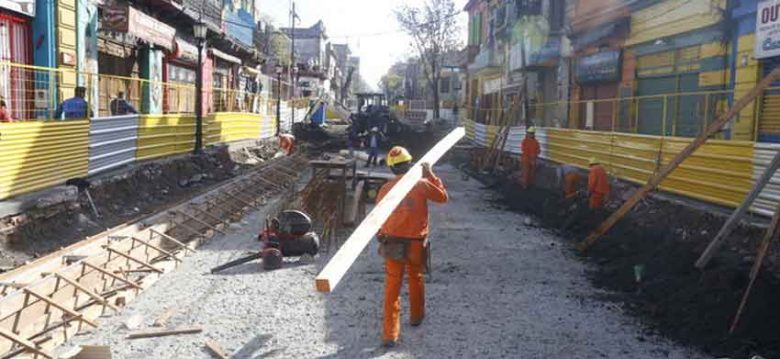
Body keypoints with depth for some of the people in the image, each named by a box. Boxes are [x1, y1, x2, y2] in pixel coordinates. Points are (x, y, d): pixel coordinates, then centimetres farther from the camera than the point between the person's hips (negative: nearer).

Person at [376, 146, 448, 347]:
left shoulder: (386, 189, -4)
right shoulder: (421, 184, -9)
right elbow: (443, 197, 7)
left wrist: (383, 237, 19)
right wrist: (430, 175, 10)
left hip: (392, 242, 0)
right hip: (416, 242, 0)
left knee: (392, 286, 3)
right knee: (416, 280, 22)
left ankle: (390, 333, 0)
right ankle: (417, 316, 44)